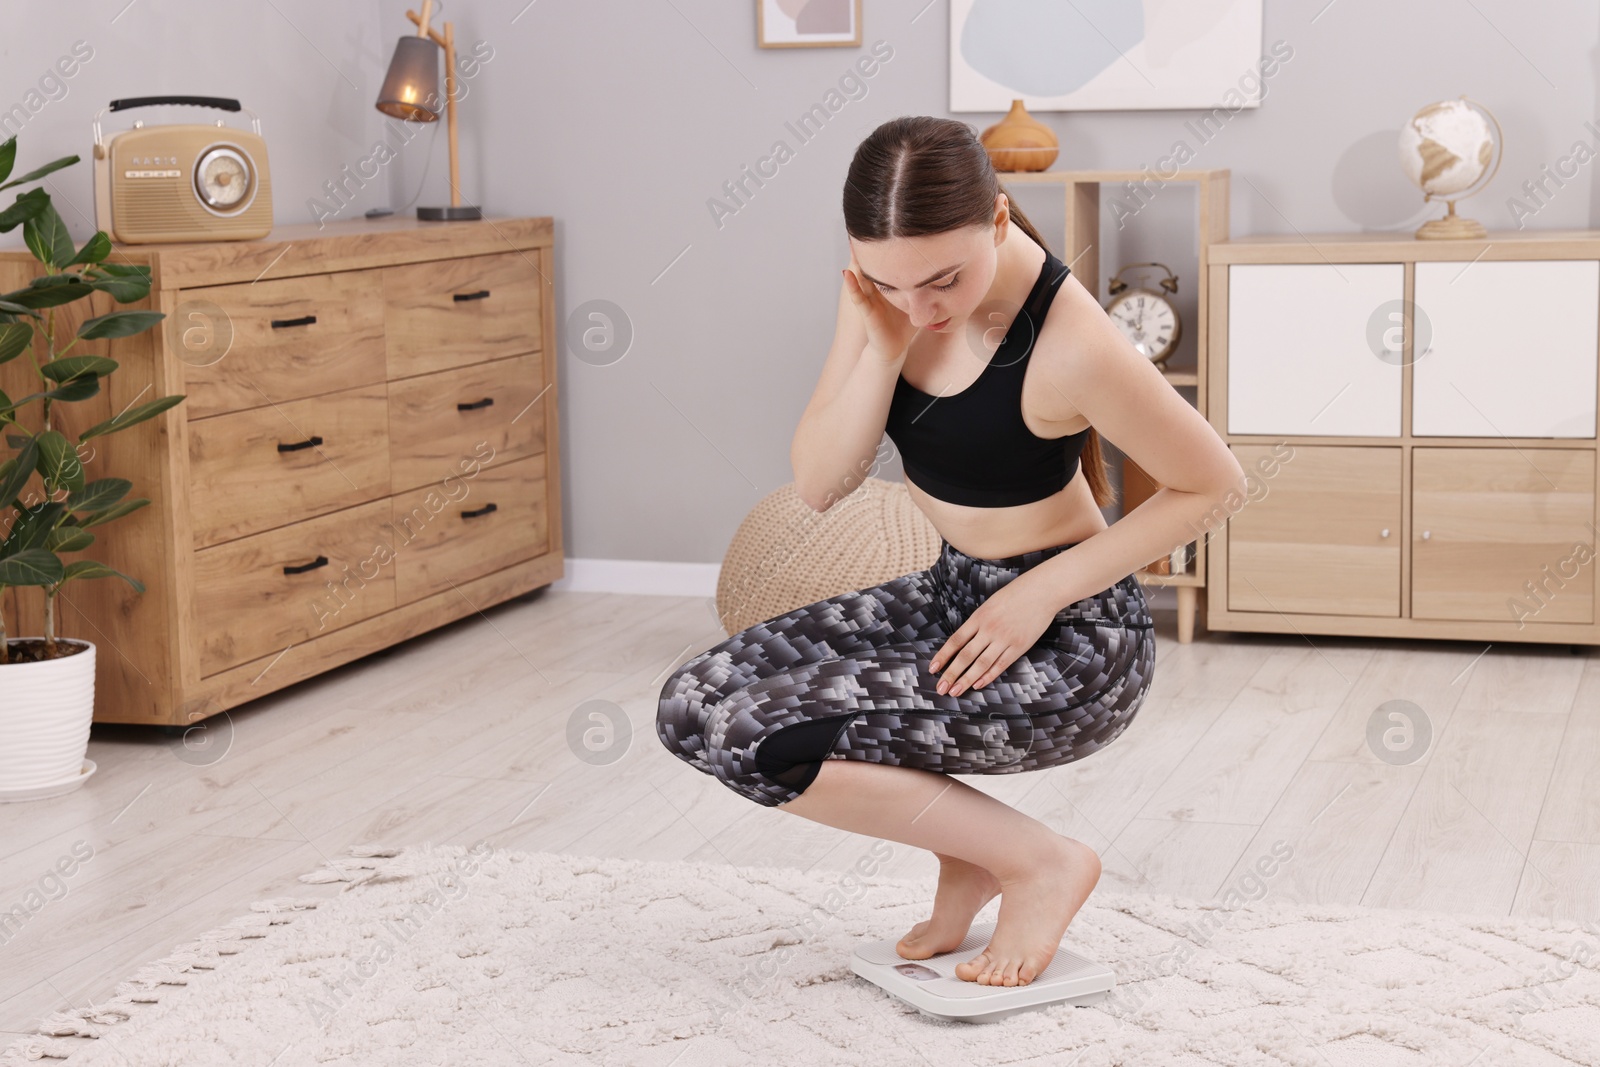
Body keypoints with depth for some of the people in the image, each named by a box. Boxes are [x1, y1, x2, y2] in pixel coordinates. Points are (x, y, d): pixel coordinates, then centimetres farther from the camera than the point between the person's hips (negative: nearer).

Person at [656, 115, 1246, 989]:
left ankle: (1038, 862, -5)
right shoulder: (884, 290, -8)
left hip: (1072, 648, -8)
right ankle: (970, 848, 7)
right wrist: (884, 347, -22)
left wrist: (1044, 591, -18)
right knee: (694, 705, -4)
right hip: (954, 592, 8)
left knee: (746, 737, -18)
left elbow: (1213, 482, -14)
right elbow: (817, 486, -8)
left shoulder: (1070, 344, -27)